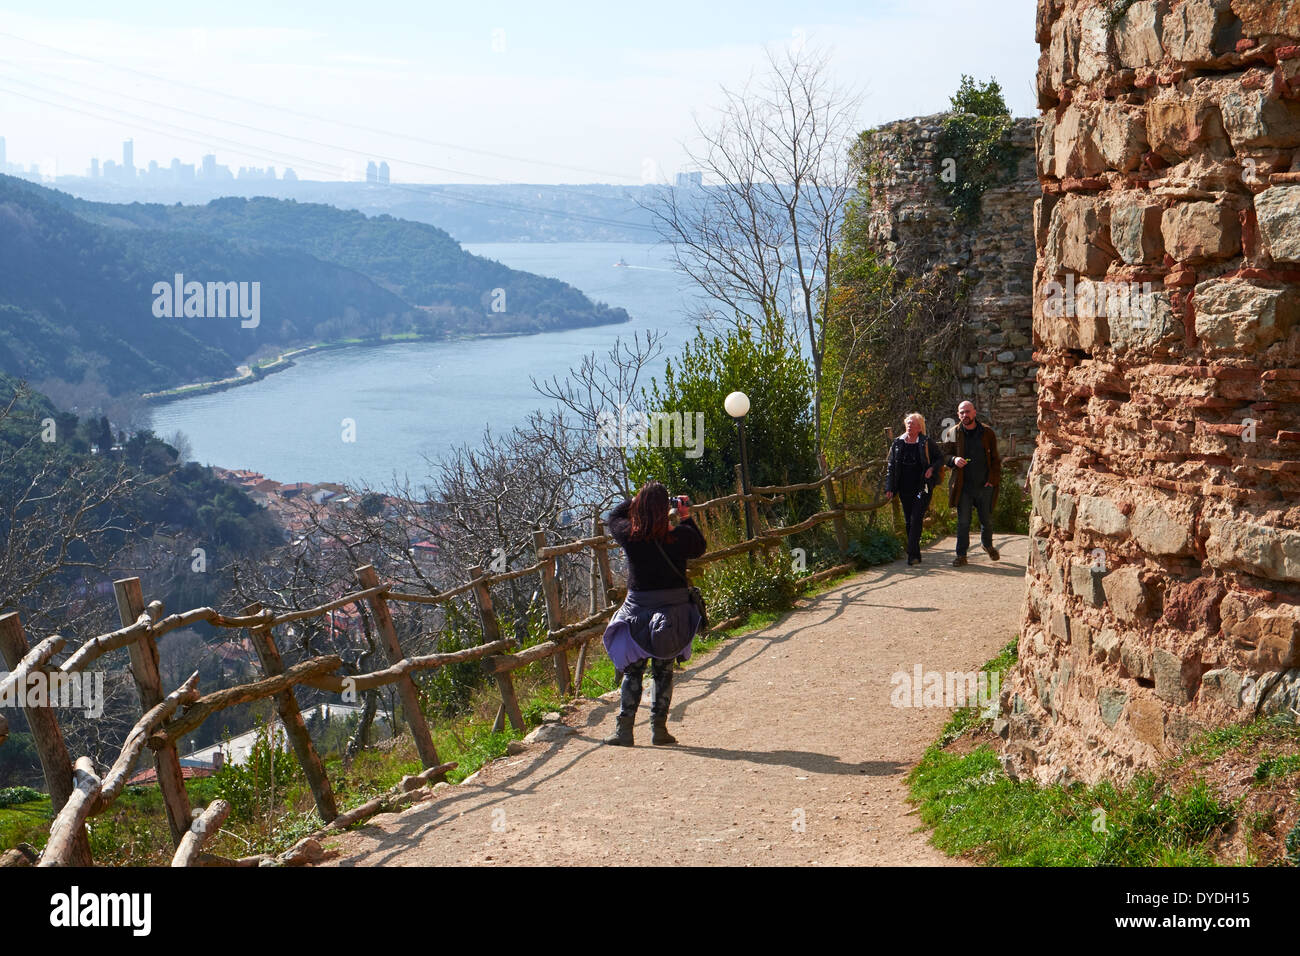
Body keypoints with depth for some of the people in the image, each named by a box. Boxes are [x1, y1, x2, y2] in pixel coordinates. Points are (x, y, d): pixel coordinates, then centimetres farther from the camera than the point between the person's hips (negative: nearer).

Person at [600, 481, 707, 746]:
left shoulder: (629, 535, -11)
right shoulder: (680, 536, -14)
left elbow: (614, 517, 12)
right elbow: (699, 548, 9)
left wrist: (639, 500, 14)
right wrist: (686, 518, 10)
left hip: (638, 610, 0)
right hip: (673, 611, 0)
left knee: (632, 671, 9)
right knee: (664, 672, 11)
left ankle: (624, 730, 6)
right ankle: (659, 728, 12)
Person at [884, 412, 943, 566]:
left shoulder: (927, 443, -2)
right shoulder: (897, 443, 8)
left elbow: (940, 458, 9)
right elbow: (891, 467, 9)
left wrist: (932, 468, -10)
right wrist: (889, 488, 3)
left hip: (923, 488, -4)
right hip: (905, 489, 4)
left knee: (916, 520, -13)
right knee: (909, 522, 8)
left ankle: (912, 555, -15)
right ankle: (915, 555, 16)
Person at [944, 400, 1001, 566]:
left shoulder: (987, 433, 2)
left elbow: (995, 459, 6)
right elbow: (945, 456, 7)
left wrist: (992, 479, -3)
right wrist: (954, 460, -15)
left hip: (985, 485, 1)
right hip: (964, 486, -1)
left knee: (987, 519, 11)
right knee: (963, 522, 0)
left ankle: (987, 544, 38)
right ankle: (961, 554, 7)